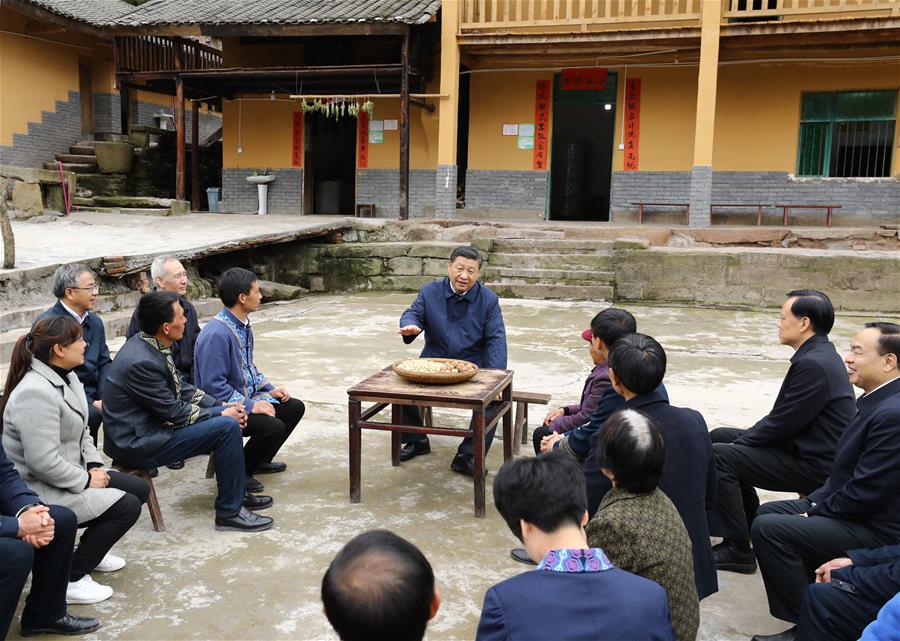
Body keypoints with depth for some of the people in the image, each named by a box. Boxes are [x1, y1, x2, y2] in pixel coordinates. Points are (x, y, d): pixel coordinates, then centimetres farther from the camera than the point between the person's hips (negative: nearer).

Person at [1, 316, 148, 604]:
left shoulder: (66, 377, 4)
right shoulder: (35, 393, -28)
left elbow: (81, 431, 14)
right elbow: (43, 462, -30)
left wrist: (95, 466, 0)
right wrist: (87, 481, -19)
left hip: (69, 475, 10)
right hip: (41, 491, -10)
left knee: (139, 489, 9)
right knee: (127, 506, -17)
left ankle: (92, 549, 27)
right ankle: (69, 578, -5)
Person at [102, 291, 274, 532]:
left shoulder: (150, 344, 1)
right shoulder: (141, 362, -27)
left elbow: (180, 387, 11)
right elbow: (174, 413, -20)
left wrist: (221, 405, 2)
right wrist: (219, 413, -9)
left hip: (153, 423, 10)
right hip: (138, 443, -10)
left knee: (229, 414, 10)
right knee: (227, 427, -17)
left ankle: (236, 492, 22)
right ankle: (230, 512, -4)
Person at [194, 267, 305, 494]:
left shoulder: (243, 325, 5)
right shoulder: (217, 334, -26)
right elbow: (213, 386, -27)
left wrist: (269, 389, 8)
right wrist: (249, 406, -24)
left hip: (247, 397, 10)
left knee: (295, 407, 9)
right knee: (273, 426, -26)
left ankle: (259, 460, 24)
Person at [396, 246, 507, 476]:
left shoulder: (489, 299, 1)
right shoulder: (429, 291, 6)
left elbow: (496, 339, -6)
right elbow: (412, 314, -4)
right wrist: (410, 326, -32)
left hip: (474, 368, -1)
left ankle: (468, 456, -16)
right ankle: (416, 440, 5)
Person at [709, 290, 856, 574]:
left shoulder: (813, 364, -25)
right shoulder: (819, 354, 7)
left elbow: (781, 423, -22)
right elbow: (783, 417, 12)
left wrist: (741, 441, -8)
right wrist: (746, 437, 6)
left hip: (813, 464, -10)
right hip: (804, 444, 10)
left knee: (717, 456, -18)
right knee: (718, 436, 14)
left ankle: (738, 549, -6)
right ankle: (748, 520, 28)